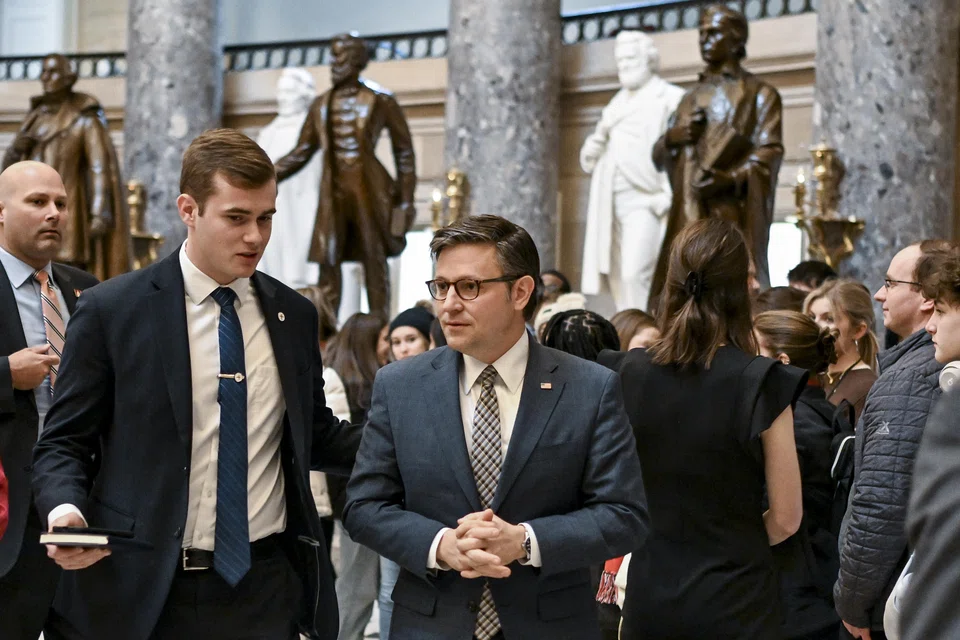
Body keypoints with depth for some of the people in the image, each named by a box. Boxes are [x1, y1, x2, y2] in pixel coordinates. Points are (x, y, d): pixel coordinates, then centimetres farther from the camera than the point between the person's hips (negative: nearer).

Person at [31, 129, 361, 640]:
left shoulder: (294, 315, 9)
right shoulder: (111, 310, -3)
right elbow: (63, 443, 0)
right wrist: (66, 511, -21)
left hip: (266, 585, 3)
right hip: (142, 594, -3)